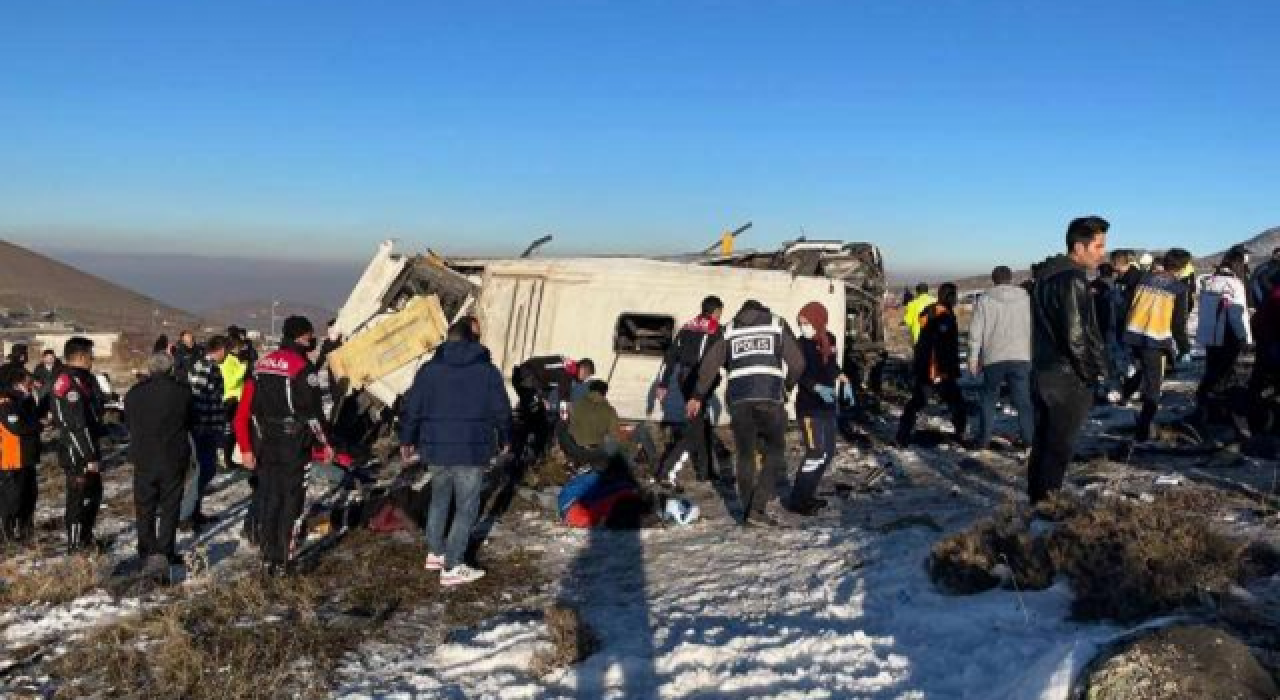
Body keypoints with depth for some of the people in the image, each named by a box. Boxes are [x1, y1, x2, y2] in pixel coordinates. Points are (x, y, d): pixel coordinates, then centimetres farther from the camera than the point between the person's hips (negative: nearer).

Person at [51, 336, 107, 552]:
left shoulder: (82, 380, 11)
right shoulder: (72, 384, -22)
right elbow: (79, 425, -24)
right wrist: (91, 457, -22)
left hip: (88, 450, 10)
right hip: (78, 454, -10)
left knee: (94, 492, 20)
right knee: (80, 497, 1)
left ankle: (86, 537, 34)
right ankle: (76, 544, 14)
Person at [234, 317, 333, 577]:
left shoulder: (261, 365, 9)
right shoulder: (304, 368, -12)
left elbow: (243, 411, 10)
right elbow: (313, 412, -14)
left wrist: (246, 448, 15)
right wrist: (324, 444, -1)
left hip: (265, 448, 6)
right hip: (295, 449, -6)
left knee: (268, 500, 13)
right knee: (291, 502, 3)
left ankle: (268, 558, 19)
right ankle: (284, 561, 6)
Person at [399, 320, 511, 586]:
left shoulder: (429, 369, 2)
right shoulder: (487, 370, -1)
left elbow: (411, 407, 4)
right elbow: (502, 410, 3)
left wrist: (407, 439, 18)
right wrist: (503, 439, 19)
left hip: (435, 447, 3)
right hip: (472, 450, -3)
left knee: (439, 498, 23)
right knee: (466, 507, 3)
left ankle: (434, 553, 29)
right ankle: (452, 567, 1)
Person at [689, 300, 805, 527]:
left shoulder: (729, 330, 19)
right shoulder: (777, 324, 15)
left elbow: (710, 363, 12)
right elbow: (797, 362, 9)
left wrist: (698, 396, 18)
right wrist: (787, 387, 25)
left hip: (738, 398, 2)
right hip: (770, 397, -2)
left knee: (745, 454, 11)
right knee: (774, 450, 9)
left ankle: (748, 509, 14)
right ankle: (761, 505, -6)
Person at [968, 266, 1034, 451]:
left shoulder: (985, 301, 0)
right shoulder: (1026, 298, 6)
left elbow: (975, 332, -2)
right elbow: (1033, 329, 7)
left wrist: (973, 359, 4)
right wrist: (1033, 355, 14)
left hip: (993, 359, -1)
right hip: (1020, 357, 1)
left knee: (989, 398, 12)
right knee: (1023, 400, 6)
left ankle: (983, 439, 12)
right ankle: (1029, 438, 3)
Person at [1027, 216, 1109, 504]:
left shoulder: (1046, 274, 12)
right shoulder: (1072, 279, -18)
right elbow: (1077, 335, -21)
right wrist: (1095, 371, -9)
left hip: (1042, 370, 9)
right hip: (1068, 377, -9)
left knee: (1043, 440, 16)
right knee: (1060, 446, -2)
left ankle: (1037, 497, 24)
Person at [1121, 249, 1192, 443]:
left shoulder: (1146, 279, 7)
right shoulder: (1179, 288, -5)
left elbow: (1128, 307, 10)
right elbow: (1179, 322, -3)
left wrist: (1121, 332, 20)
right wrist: (1184, 346, 10)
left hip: (1133, 335, 4)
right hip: (1156, 341, -4)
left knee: (1142, 370, 32)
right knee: (1153, 387, 4)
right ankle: (1143, 430, 4)